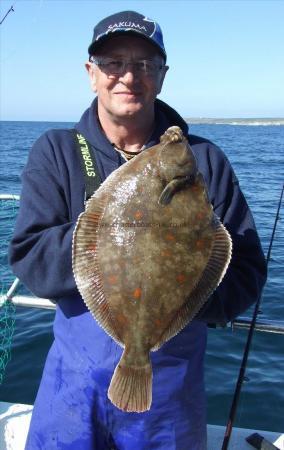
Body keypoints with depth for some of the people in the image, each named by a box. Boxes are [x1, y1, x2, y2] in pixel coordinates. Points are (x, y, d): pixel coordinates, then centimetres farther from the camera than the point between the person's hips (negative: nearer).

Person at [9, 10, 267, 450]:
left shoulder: (205, 160, -6)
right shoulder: (55, 152, -4)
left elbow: (247, 270, -7)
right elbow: (29, 260, -13)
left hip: (173, 378, 1)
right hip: (76, 376, 1)